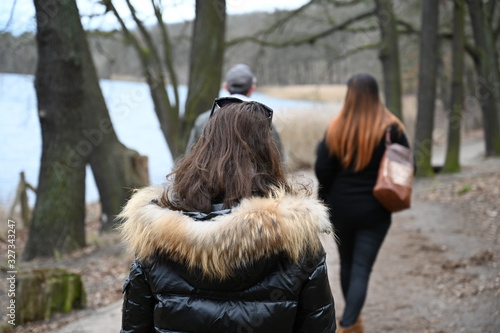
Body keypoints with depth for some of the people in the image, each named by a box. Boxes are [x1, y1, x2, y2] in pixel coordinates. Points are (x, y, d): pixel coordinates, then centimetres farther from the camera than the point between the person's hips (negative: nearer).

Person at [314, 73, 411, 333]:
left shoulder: (336, 128, -7)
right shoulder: (391, 128, -9)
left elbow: (322, 170, -7)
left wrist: (329, 199, 9)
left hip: (341, 208, 2)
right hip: (374, 211, -2)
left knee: (347, 264, 19)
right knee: (361, 269, 0)